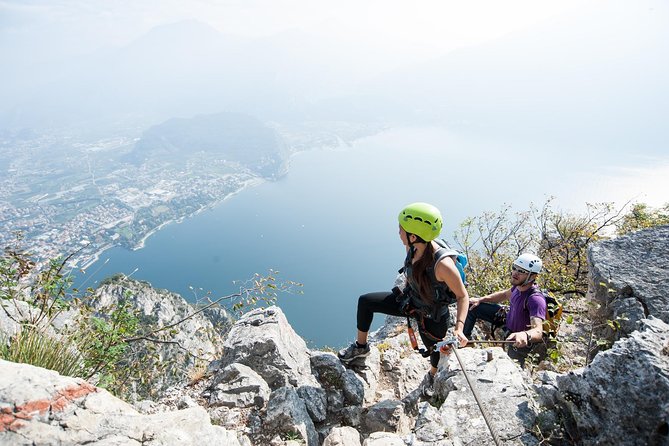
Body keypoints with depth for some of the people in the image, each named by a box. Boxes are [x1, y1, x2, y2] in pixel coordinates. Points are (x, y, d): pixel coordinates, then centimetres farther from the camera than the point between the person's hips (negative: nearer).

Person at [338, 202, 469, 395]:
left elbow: (463, 296, -26)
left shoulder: (443, 265, -39)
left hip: (432, 316, -5)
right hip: (409, 300, 6)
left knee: (436, 350, 19)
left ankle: (432, 375, 57)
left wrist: (459, 328, -37)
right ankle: (361, 346, 23)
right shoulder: (412, 247, -20)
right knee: (365, 302, 0)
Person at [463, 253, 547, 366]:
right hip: (508, 321, 7)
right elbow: (505, 294, 10)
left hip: (519, 340, -7)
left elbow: (538, 332, -46)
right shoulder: (519, 285, -13)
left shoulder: (535, 299, -36)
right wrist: (480, 300, 2)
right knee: (471, 306, 4)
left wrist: (525, 335, -68)